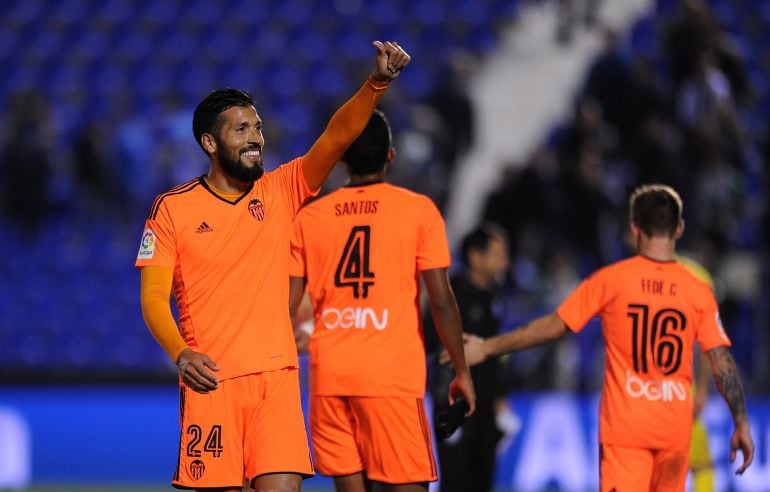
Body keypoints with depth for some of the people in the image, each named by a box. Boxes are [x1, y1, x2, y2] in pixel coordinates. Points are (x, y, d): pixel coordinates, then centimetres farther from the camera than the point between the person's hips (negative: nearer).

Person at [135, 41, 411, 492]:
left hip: (277, 376, 2)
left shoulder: (280, 191, 8)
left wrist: (377, 83, -20)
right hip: (209, 380, -1)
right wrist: (181, 353, -21)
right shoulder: (172, 208, 2)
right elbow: (153, 297, -3)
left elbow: (338, 136, -4)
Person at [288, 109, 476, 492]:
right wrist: (462, 371, 3)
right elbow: (441, 300, -6)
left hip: (329, 375, 3)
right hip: (391, 375, -3)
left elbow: (288, 305, 6)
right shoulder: (419, 211, -1)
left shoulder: (310, 217, 7)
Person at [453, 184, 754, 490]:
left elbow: (552, 327, -1)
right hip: (675, 429, 2)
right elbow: (722, 363, -3)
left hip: (624, 426, -2)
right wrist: (742, 424, 6)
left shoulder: (611, 280, -4)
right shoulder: (698, 290, -1)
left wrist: (487, 348, 9)